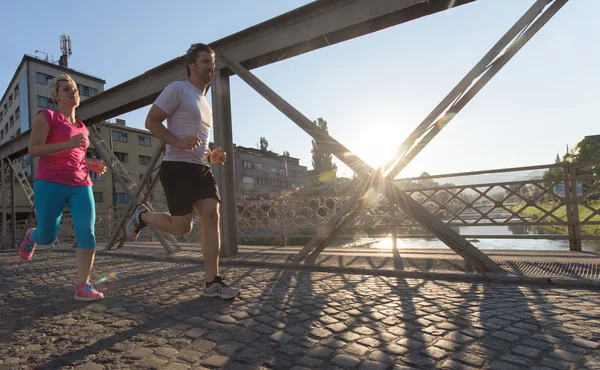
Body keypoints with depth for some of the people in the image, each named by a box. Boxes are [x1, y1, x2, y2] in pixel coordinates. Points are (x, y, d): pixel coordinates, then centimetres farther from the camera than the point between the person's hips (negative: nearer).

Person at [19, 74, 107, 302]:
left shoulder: (82, 128, 19)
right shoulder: (47, 116, 2)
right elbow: (33, 149, -8)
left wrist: (92, 165, 9)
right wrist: (68, 144, -22)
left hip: (81, 186, 5)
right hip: (50, 184, -4)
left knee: (87, 233, -11)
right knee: (47, 236, 6)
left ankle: (83, 287, -8)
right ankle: (31, 237, 45)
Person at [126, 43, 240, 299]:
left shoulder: (204, 102, 24)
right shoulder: (178, 89, -2)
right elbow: (151, 122, -8)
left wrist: (211, 155, 11)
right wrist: (177, 142, -24)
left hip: (201, 168, 8)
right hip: (177, 167, -8)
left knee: (212, 217, -7)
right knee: (182, 227, -7)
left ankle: (212, 283, -3)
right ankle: (142, 216, 24)